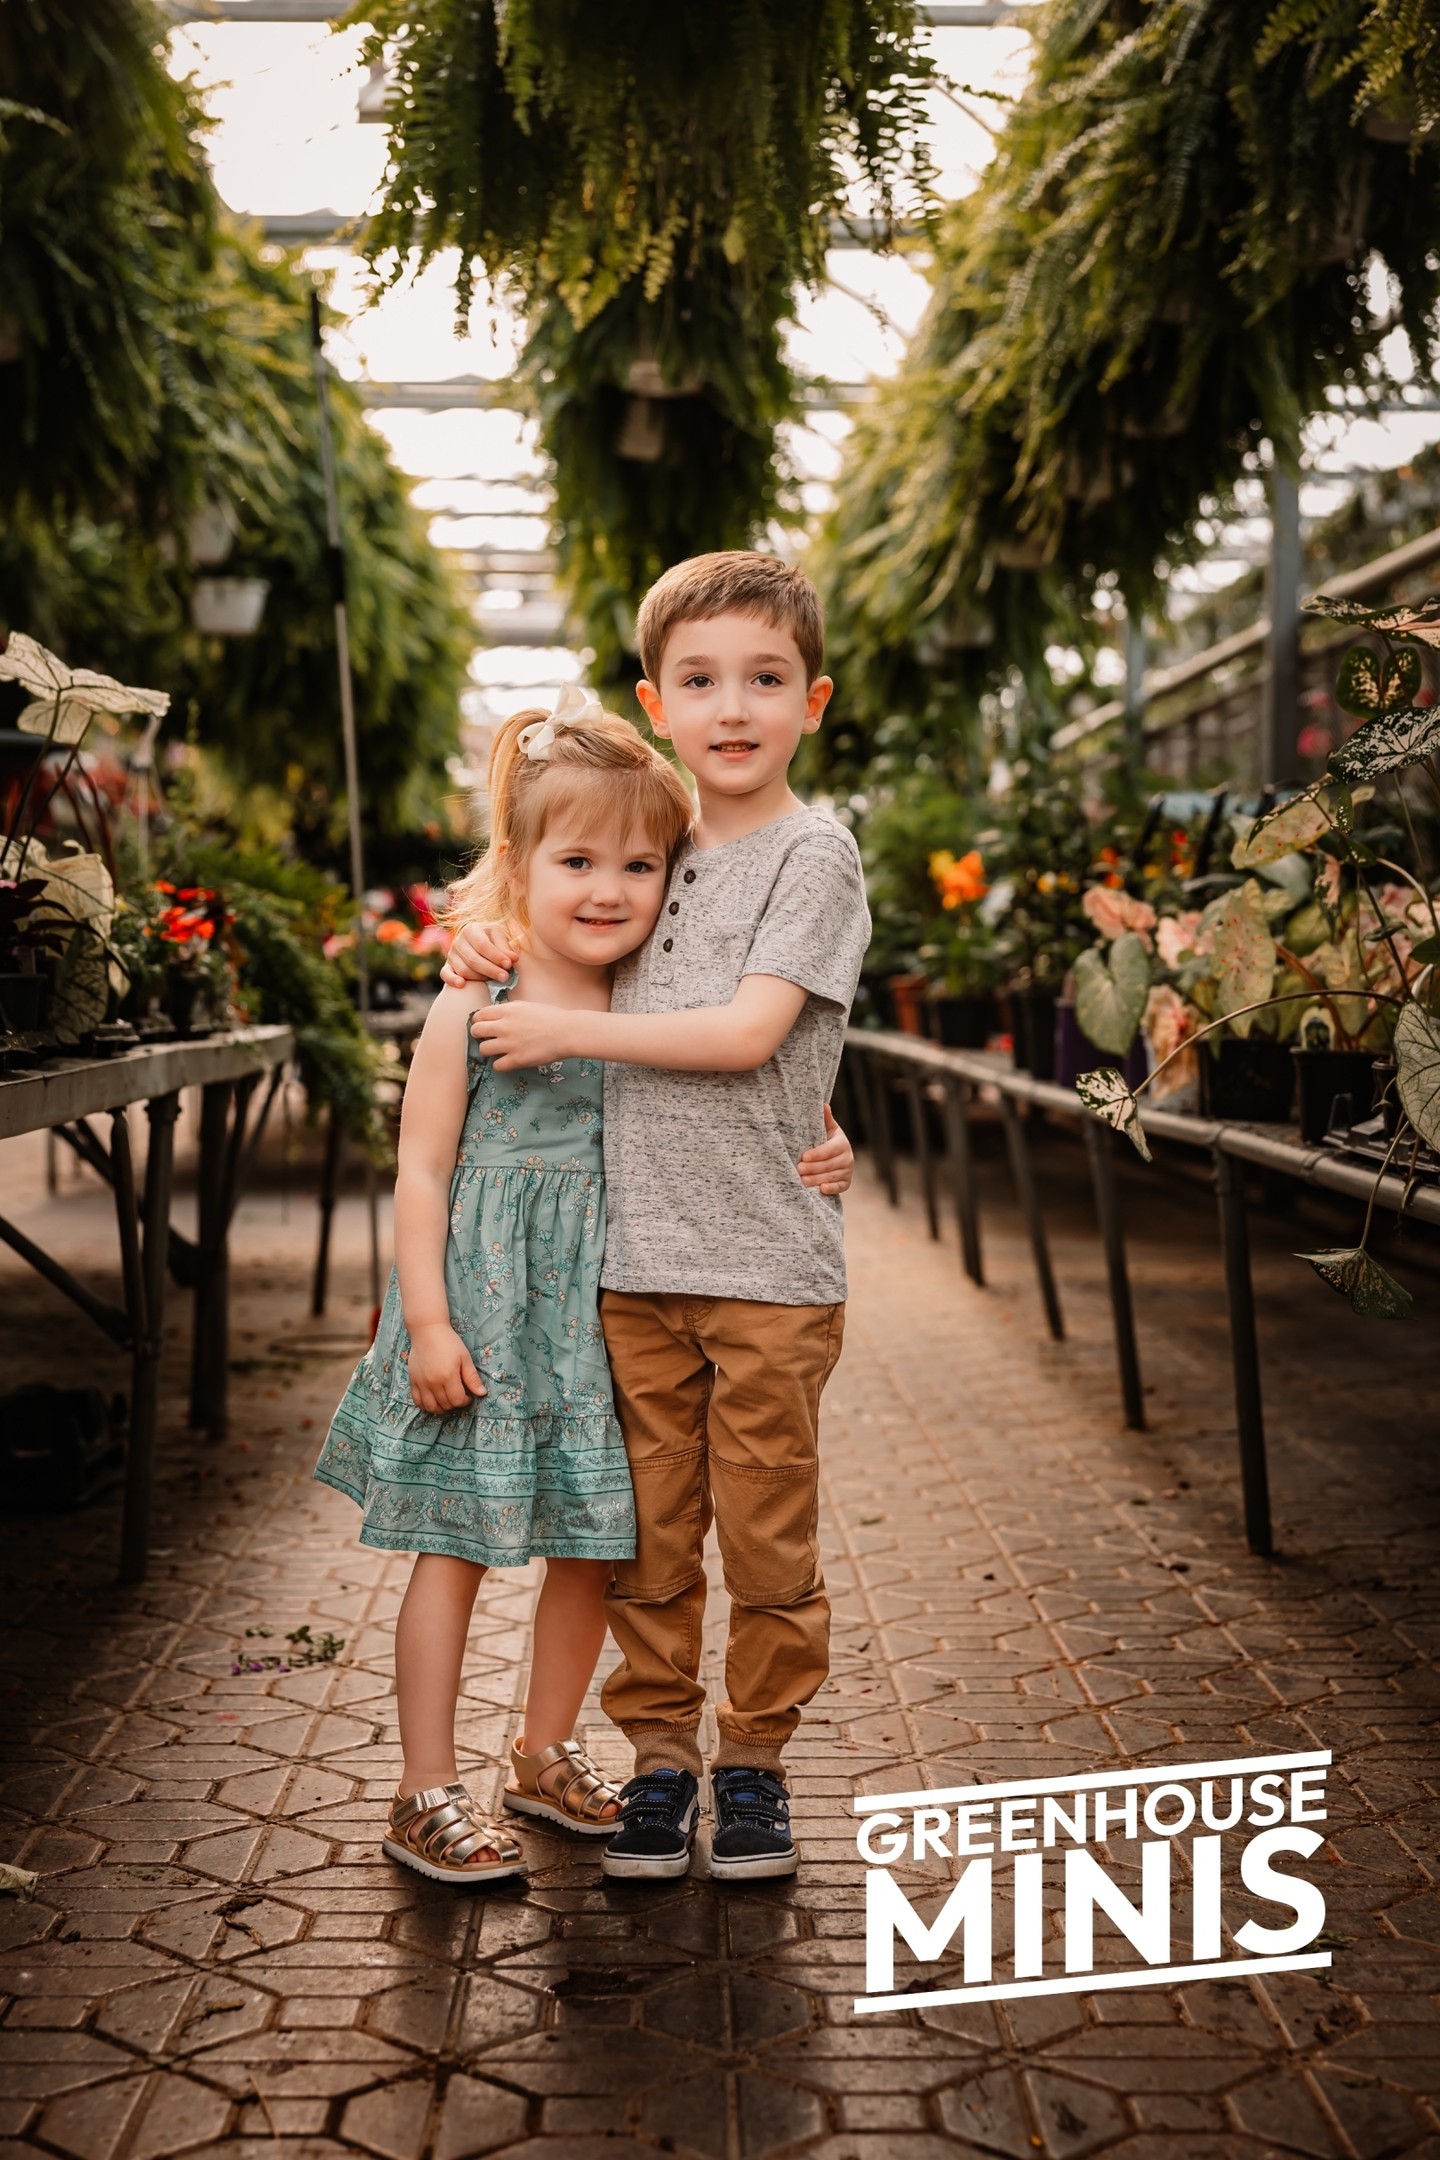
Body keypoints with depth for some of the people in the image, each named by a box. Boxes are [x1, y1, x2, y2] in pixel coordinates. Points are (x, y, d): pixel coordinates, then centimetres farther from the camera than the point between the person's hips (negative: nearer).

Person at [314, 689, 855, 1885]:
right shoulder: (474, 1009, -9)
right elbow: (422, 1167, -8)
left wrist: (815, 1157, -5)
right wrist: (427, 1321, -13)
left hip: (600, 1312, 5)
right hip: (484, 1310, -5)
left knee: (592, 1548, 12)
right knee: (458, 1544, 2)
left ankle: (547, 1752, 33)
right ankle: (426, 1793, 15)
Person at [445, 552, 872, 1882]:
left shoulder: (814, 855, -5)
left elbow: (746, 1031, -16)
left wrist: (566, 1030, -12)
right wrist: (489, 937, 5)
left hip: (768, 1265, -4)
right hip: (637, 1259, 5)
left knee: (767, 1534, 6)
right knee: (648, 1533, 10)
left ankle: (754, 1758, 22)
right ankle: (659, 1752, 23)